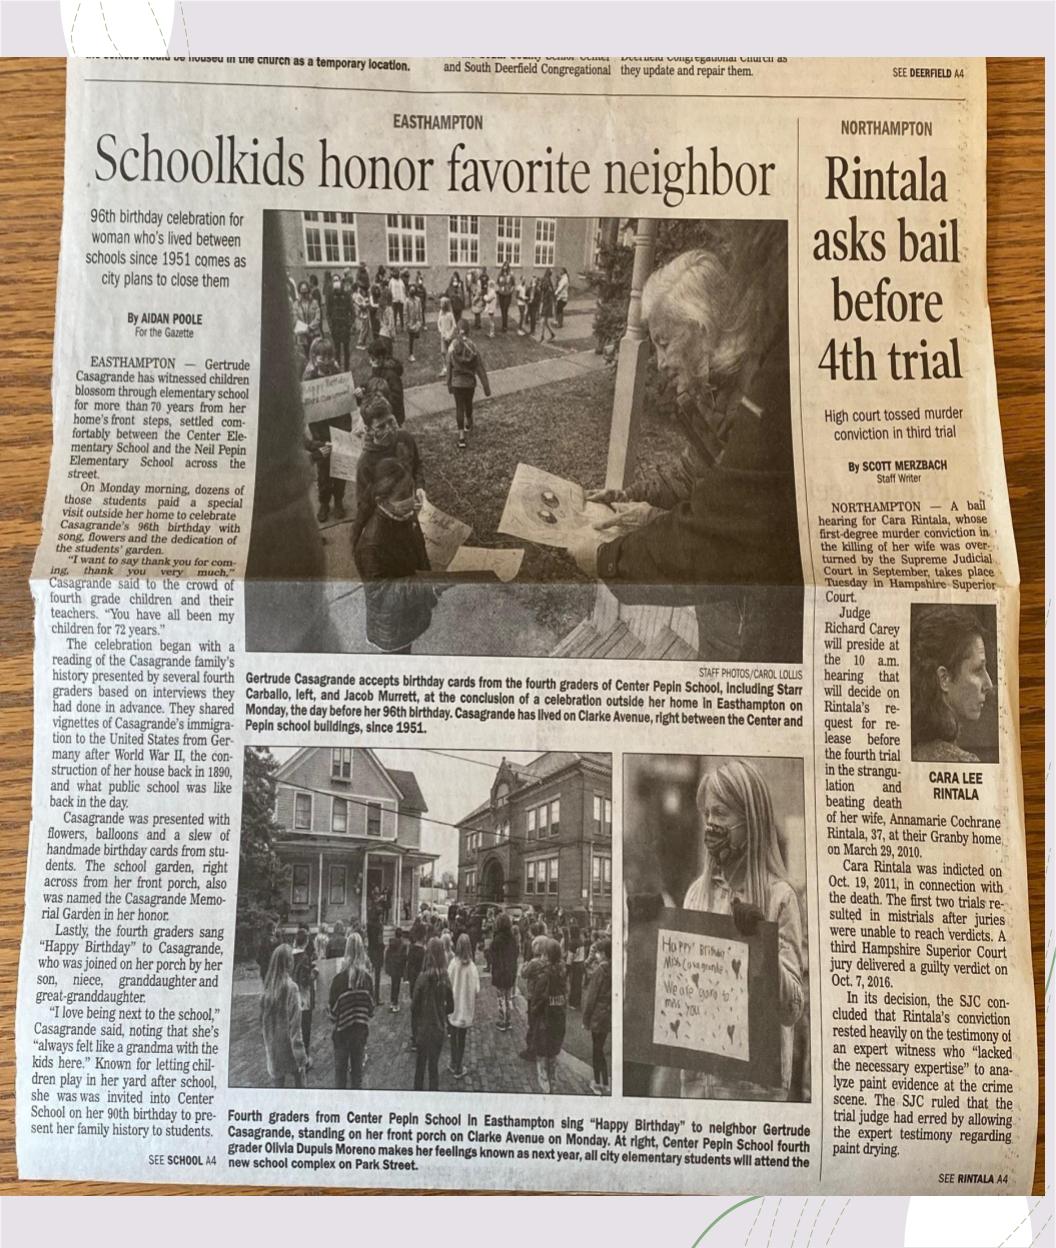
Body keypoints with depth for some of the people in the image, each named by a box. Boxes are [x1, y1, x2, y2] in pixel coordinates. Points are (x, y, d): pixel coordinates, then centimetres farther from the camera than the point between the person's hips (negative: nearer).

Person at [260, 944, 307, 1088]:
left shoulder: (267, 987, -4)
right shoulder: (291, 987, -19)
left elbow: (263, 1019, 5)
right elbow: (294, 1025, -19)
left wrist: (267, 1045, 16)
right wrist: (301, 1056, -14)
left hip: (272, 1047, 4)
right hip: (289, 1047, -4)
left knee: (276, 1081, 14)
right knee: (299, 1078, 15)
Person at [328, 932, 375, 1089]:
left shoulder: (339, 979, -19)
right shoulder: (368, 977, -11)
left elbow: (333, 1007, -11)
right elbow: (372, 1004, -2)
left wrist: (334, 1020, 8)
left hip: (342, 1029, -2)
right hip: (362, 1028, 2)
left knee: (340, 1070, 12)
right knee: (358, 1069, 16)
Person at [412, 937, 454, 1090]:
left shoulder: (423, 978, -19)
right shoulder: (445, 979, -11)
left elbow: (414, 1006, -11)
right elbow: (451, 1007, -1)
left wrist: (414, 1027, 2)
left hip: (423, 1028, -2)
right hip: (439, 1028, 2)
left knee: (420, 1064, 16)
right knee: (434, 1064, 16)